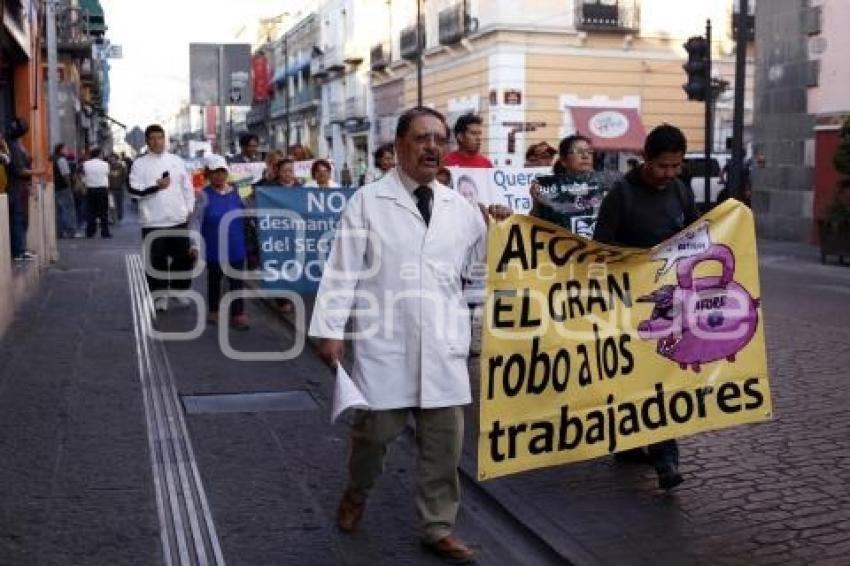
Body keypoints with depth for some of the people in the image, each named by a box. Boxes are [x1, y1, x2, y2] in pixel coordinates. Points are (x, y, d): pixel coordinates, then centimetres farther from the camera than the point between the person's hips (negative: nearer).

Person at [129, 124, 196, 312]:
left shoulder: (176, 160, 9)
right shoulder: (140, 163, 0)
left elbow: (187, 186, 13)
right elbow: (134, 191, -8)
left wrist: (189, 208, 6)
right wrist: (156, 187, -18)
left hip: (178, 219, 3)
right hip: (153, 221, -3)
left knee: (183, 256, 8)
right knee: (156, 260, 2)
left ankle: (179, 289, 26)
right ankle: (160, 294, 14)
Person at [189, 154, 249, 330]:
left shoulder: (236, 192, -1)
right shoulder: (204, 195, -10)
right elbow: (196, 221, -11)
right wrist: (195, 243, -18)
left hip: (236, 247, 2)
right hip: (215, 248, -2)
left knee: (236, 281, 4)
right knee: (214, 279, 16)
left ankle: (237, 314, 10)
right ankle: (214, 311, 31)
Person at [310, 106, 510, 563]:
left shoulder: (459, 207, 10)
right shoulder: (368, 201, -1)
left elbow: (482, 260, 17)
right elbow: (344, 268, -4)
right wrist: (331, 329, -8)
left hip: (443, 343, 3)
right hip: (386, 341, -3)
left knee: (444, 437, 6)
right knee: (377, 428, 6)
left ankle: (438, 528, 22)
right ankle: (356, 493, 38)